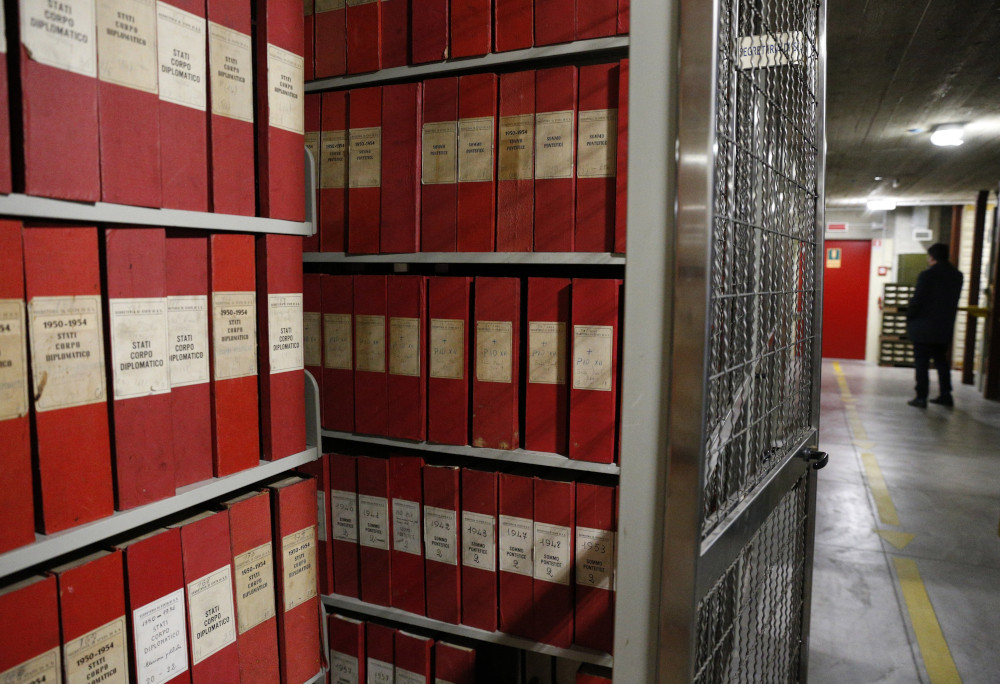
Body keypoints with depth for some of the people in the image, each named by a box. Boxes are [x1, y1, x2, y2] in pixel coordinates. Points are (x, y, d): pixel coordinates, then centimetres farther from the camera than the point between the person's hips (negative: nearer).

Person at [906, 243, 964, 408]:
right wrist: (947, 318, 17)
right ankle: (946, 395, 20)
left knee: (921, 363, 0)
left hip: (924, 327, -6)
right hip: (945, 328, 6)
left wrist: (909, 319, -3)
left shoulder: (927, 275, -14)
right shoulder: (957, 275, 5)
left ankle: (921, 397, 0)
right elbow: (954, 301, 10)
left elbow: (917, 300, -13)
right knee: (941, 361, 17)